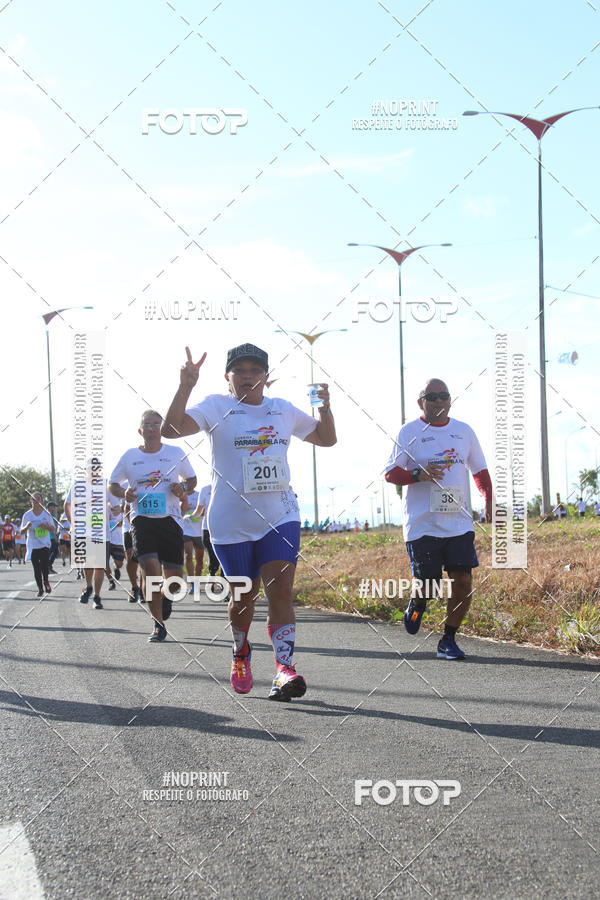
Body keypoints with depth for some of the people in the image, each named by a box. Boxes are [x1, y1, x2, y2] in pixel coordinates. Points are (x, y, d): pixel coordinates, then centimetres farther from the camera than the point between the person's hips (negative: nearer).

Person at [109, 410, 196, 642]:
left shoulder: (176, 454, 6)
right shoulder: (129, 456, 5)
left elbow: (192, 479, 18)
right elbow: (112, 484, 16)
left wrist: (183, 487, -5)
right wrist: (124, 494, -6)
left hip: (170, 519, 1)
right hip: (142, 519, -1)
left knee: (173, 575, 1)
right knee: (150, 569, -17)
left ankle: (165, 597, 39)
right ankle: (158, 625, -7)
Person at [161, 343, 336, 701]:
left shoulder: (283, 410, 11)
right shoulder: (217, 407, -1)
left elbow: (327, 438, 22)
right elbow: (171, 429, -17)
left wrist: (325, 407, 3)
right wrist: (185, 387, -29)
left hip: (280, 517, 2)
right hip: (232, 521, -2)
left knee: (281, 591, -14)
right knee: (243, 595, 9)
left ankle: (285, 669, -20)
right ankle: (241, 654, 36)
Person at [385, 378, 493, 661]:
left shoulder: (464, 431, 12)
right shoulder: (409, 432, 0)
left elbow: (480, 470, 22)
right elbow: (390, 473, -1)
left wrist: (488, 500, 7)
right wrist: (418, 474, -19)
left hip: (459, 523, 3)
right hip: (422, 524, -3)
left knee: (463, 582, -5)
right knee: (428, 586, -5)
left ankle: (448, 640, 11)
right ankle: (417, 603, 32)